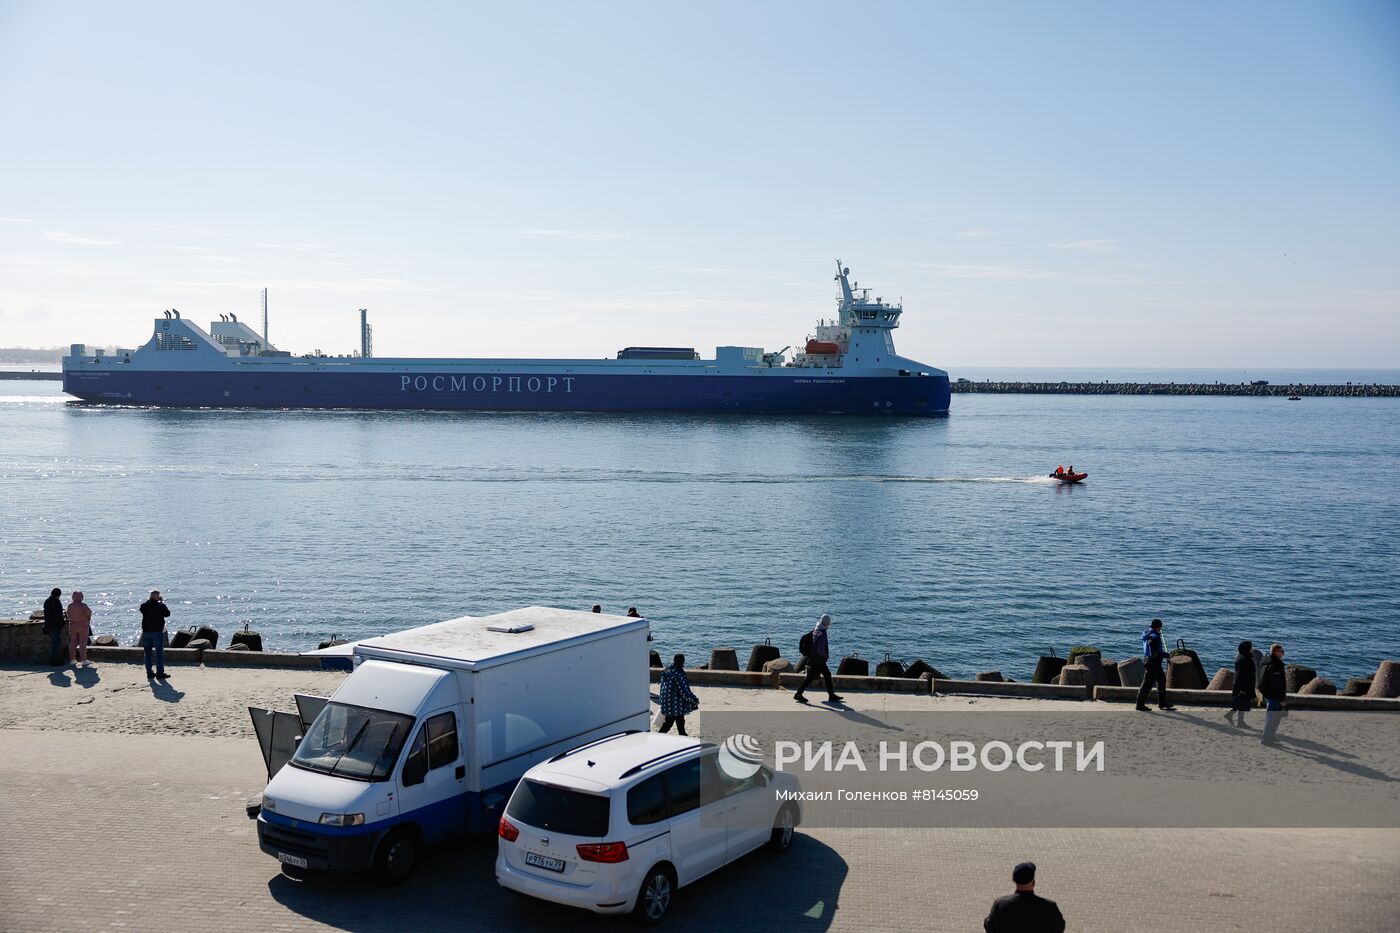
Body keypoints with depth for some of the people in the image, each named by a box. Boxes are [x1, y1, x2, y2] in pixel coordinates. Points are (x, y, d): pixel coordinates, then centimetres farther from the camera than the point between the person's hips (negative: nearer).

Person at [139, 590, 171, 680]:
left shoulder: (143, 605, -2)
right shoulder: (160, 606, -12)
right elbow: (167, 614, 2)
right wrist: (162, 602, 8)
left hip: (146, 632, 4)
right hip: (157, 631, -4)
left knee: (147, 653, 11)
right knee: (159, 653, 1)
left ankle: (149, 673, 13)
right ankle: (160, 673, -2)